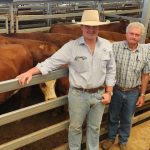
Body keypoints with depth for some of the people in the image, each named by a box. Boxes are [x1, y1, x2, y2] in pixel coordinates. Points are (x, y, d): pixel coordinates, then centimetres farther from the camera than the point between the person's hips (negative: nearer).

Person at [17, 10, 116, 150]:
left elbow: (111, 70, 4)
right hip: (78, 94, -2)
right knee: (75, 126, 16)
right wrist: (30, 72, -24)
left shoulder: (107, 45, -3)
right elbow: (52, 61, -13)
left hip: (99, 94, 3)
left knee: (94, 127, 21)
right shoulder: (71, 46, -13)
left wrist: (108, 92, -1)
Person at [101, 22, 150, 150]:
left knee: (127, 120, 19)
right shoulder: (115, 47, -13)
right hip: (116, 90, -1)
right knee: (113, 117, 19)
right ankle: (111, 138, 44)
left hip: (133, 93, 1)